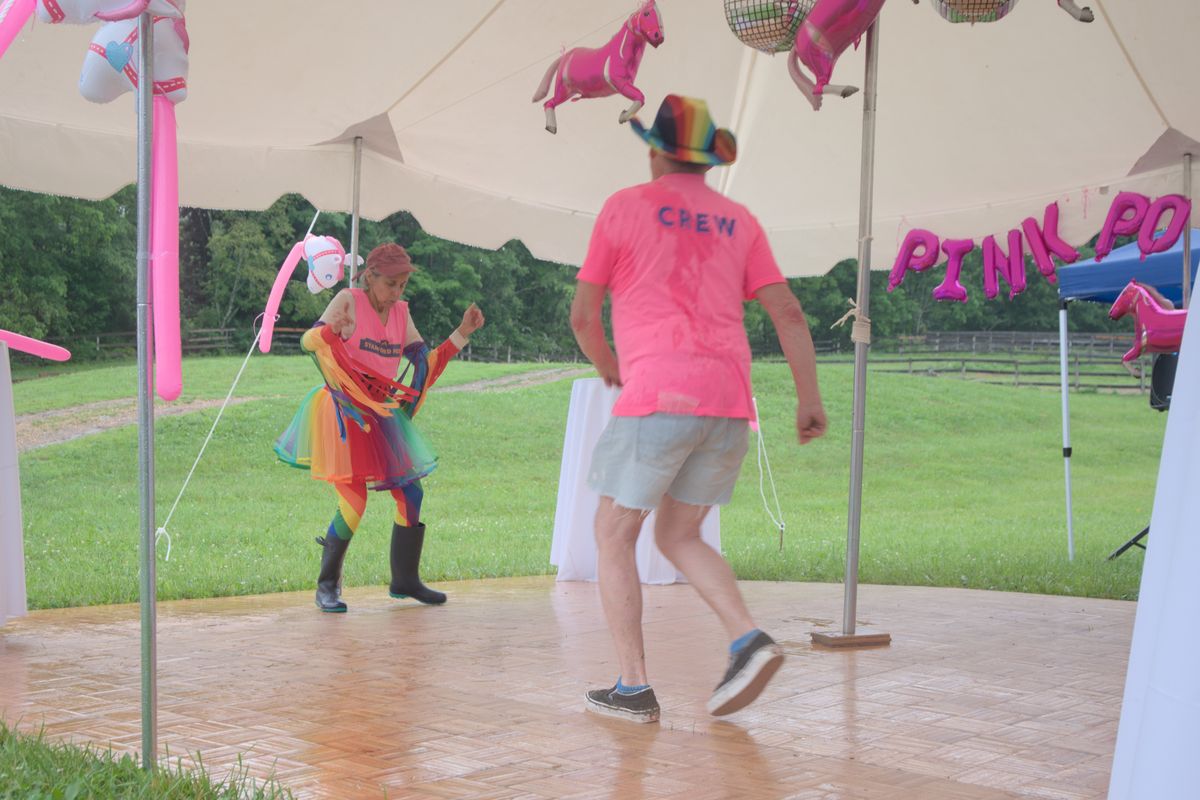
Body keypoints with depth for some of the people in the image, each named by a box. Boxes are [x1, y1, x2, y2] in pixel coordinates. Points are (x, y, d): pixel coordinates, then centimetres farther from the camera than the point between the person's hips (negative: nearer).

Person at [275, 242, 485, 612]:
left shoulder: (401, 313, 9)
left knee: (410, 494, 5)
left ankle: (405, 580, 20)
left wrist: (463, 332, 4)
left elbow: (426, 361, 12)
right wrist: (331, 329, -37)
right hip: (344, 415, -6)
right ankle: (327, 585, 3)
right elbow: (309, 341, -16)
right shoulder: (349, 301, -8)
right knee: (354, 500, -12)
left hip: (382, 414, 6)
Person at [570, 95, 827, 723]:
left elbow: (583, 315, 6)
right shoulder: (740, 222, 16)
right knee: (678, 537, 17)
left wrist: (608, 368, 24)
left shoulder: (626, 207, 4)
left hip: (658, 399, -5)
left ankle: (633, 688, 3)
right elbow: (788, 312, 8)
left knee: (613, 536, 8)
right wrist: (809, 397, 10)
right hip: (729, 404, 5)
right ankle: (748, 640, -4)